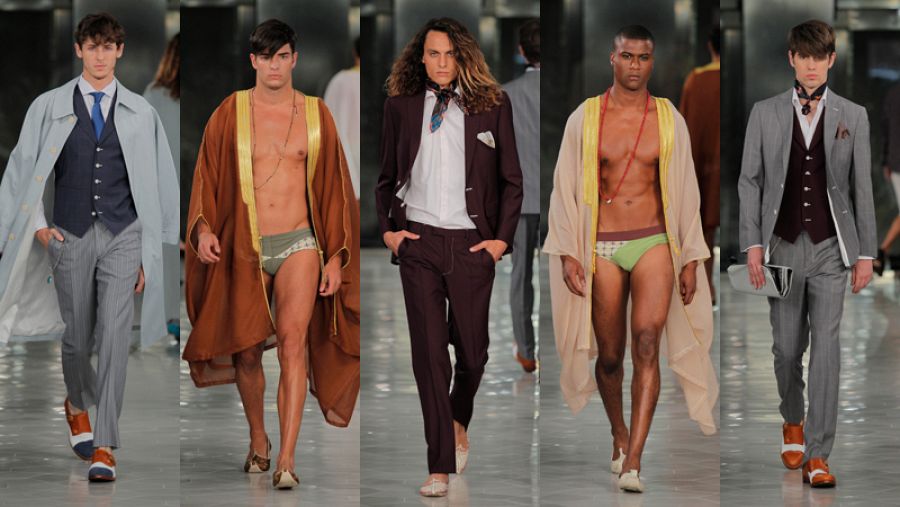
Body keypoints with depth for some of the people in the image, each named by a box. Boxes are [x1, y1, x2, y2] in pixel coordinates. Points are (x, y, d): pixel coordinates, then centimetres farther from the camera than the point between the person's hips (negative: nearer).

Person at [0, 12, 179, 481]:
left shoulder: (139, 113, 4)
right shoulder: (49, 108, 4)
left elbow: (157, 183, 6)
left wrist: (150, 254, 4)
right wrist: (38, 223, 0)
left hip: (122, 236, -1)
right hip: (70, 236, 1)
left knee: (114, 338, -11)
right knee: (77, 336, 10)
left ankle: (104, 447, -8)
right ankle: (77, 406, 42)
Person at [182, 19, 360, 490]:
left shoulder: (315, 114, 6)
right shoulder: (230, 113, 3)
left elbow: (333, 187, 8)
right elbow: (206, 178, 6)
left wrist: (336, 257, 5)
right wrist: (203, 227, -12)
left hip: (299, 244, -1)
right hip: (243, 246, 1)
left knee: (292, 338, -18)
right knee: (247, 348, 6)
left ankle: (286, 458, -24)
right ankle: (258, 439, 29)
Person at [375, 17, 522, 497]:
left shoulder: (492, 105, 0)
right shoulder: (401, 106, 5)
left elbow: (511, 180, 5)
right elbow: (387, 176, 15)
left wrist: (502, 238, -1)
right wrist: (387, 228, 4)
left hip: (471, 243, 0)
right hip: (418, 242, 0)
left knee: (472, 349, 8)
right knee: (429, 352, -3)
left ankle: (458, 422, 40)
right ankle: (440, 466, 0)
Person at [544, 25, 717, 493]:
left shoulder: (669, 119, 7)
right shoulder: (584, 118, 4)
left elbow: (685, 191, 10)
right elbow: (564, 188, 5)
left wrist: (691, 259, 8)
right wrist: (567, 254, -3)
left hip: (653, 243, -1)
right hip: (600, 248, 1)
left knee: (647, 339, -20)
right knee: (609, 354, 4)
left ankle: (633, 463, -23)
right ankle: (620, 434, 32)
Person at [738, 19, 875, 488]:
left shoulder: (852, 116, 4)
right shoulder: (765, 114, 4)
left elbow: (862, 187, 4)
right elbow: (749, 182, 4)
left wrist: (865, 253, 0)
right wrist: (752, 244, -4)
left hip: (831, 247, -1)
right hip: (783, 245, 1)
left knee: (827, 348, -7)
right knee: (787, 346, 8)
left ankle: (817, 456, -6)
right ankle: (792, 421, 36)